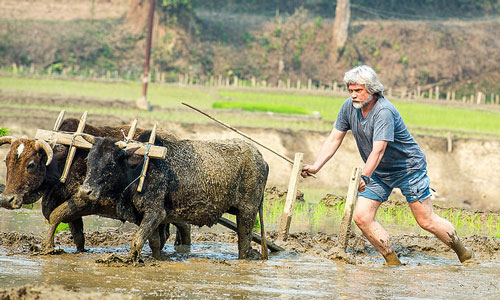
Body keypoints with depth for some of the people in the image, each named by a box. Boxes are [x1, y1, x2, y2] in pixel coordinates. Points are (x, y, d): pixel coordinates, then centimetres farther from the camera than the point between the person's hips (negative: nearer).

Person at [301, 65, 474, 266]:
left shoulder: (384, 111, -29)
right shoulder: (349, 106, -8)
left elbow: (378, 150, -37)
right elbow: (334, 140, -3)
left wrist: (364, 177, -48)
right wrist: (315, 167, -14)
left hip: (409, 168, -7)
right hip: (379, 173, 7)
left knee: (426, 221, -3)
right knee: (361, 217, -9)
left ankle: (464, 254, 18)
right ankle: (393, 262, 2)